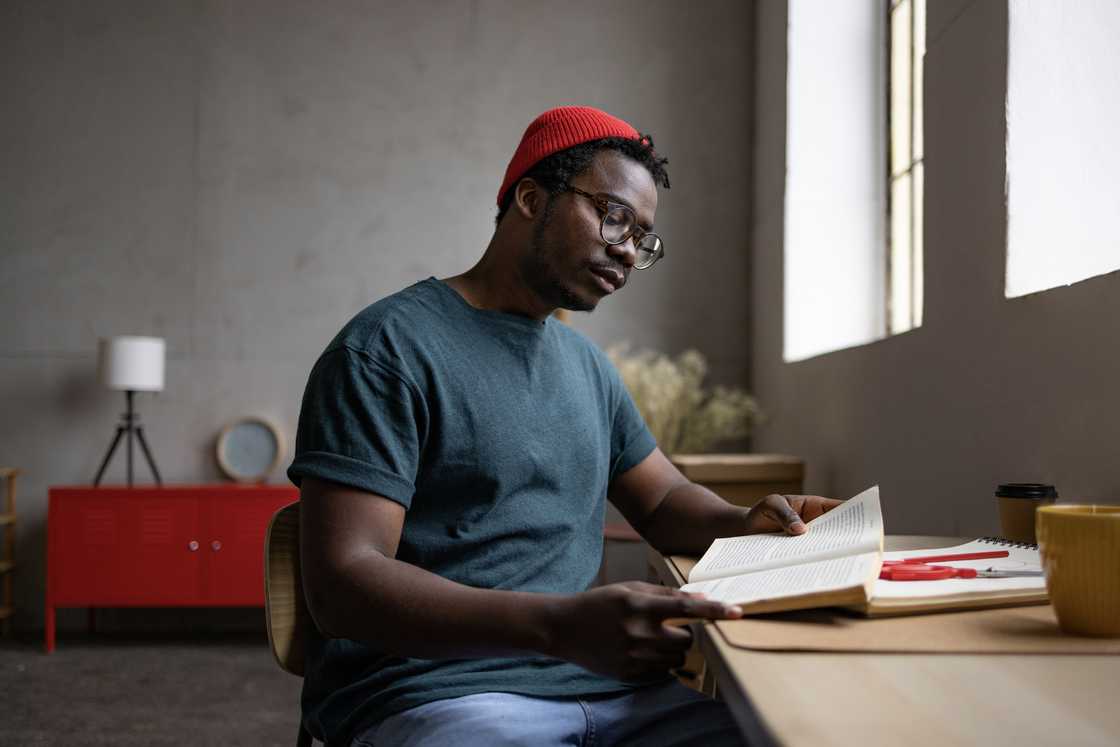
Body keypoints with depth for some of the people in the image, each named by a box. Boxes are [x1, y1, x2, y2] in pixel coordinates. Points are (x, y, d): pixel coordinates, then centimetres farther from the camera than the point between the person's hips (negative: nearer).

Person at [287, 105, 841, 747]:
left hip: (595, 678, 7)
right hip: (435, 691, -7)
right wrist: (559, 624, -31)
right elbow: (341, 584, -16)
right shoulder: (388, 348, -7)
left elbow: (664, 501, 24)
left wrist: (745, 525, -2)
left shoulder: (587, 363, 19)